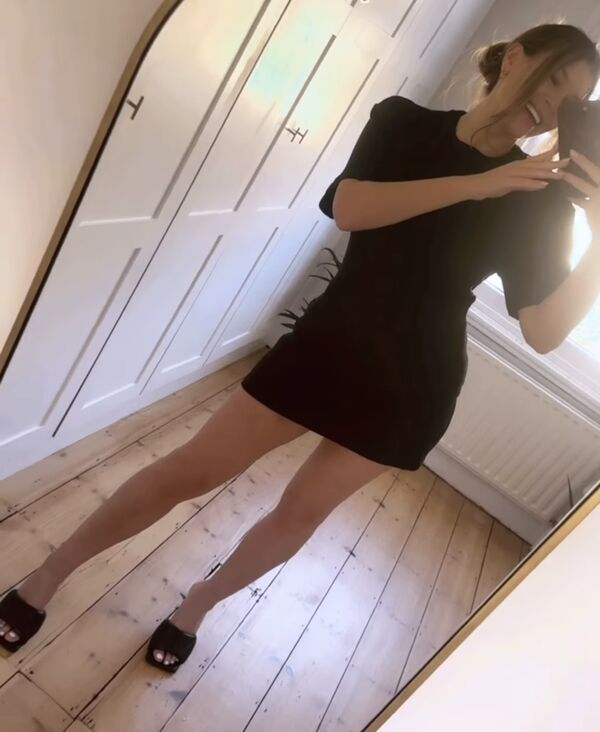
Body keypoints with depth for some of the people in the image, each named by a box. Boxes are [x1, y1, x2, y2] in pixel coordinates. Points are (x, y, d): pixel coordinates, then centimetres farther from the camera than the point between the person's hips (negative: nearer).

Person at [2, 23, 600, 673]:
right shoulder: (404, 122, 2)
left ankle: (200, 602, 41)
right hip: (331, 339, -1)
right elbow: (347, 208, -17)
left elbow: (545, 331, -6)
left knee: (302, 512, 12)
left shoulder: (538, 198, 2)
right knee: (190, 471, 1)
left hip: (411, 387, 2)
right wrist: (479, 183, -21)